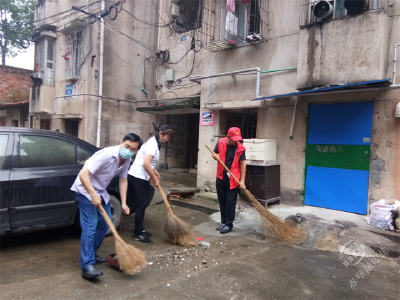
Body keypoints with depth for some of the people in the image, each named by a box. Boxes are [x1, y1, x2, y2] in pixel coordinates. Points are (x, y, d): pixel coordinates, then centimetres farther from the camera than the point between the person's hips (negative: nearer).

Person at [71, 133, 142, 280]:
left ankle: (92, 253, 30)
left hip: (100, 191, 9)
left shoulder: (126, 160, -4)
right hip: (85, 190, -9)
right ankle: (87, 266, -10)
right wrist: (93, 195, -43)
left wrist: (123, 203, -2)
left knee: (105, 223, 13)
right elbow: (83, 174, -35)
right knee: (90, 226, -15)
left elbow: (123, 180, 5)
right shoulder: (106, 155, -31)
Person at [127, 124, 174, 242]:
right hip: (138, 178, -10)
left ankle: (139, 230, 24)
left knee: (142, 204, 14)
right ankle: (138, 233, 9)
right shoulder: (153, 144, -17)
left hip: (138, 177, 10)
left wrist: (154, 171, 9)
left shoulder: (153, 142, 14)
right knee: (141, 204, -2)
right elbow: (146, 164, -26)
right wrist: (155, 179, -16)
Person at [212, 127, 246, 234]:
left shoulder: (240, 148, -10)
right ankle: (223, 222, 28)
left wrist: (242, 181, -14)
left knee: (230, 202, 1)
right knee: (222, 201, 13)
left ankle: (229, 224, 14)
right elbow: (214, 154, 13)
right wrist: (215, 156, -12)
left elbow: (243, 164, -9)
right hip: (221, 177, 4)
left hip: (233, 179, -4)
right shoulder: (221, 142, -3)